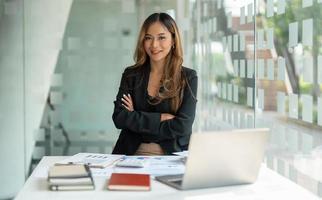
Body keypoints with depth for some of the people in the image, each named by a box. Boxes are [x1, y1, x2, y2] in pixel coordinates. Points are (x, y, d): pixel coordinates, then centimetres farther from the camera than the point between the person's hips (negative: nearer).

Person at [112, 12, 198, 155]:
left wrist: (137, 118, -3)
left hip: (172, 155, -2)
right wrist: (161, 117, -8)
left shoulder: (188, 77, 3)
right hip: (131, 153, 2)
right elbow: (119, 118, 0)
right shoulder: (131, 74, 11)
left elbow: (182, 127, -7)